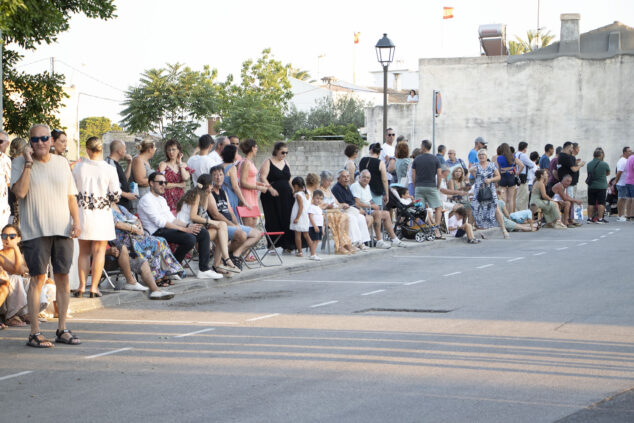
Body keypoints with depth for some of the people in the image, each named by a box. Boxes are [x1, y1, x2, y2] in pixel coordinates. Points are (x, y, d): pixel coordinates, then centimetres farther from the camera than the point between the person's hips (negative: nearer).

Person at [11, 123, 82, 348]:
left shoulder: (62, 163, 13)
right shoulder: (20, 163, 1)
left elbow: (71, 195, 16)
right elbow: (20, 192, -13)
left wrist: (76, 221, 3)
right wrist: (29, 163, -14)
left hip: (62, 229, 4)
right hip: (35, 231, -4)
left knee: (63, 277, 5)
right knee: (38, 278, -5)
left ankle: (62, 329, 13)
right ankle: (34, 333, -2)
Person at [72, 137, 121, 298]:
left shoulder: (78, 167, -2)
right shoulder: (109, 170, -9)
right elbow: (116, 195, -7)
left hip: (82, 212, 2)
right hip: (101, 213, -2)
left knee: (84, 251, 12)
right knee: (99, 251, 4)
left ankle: (82, 286, 10)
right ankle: (94, 287, 2)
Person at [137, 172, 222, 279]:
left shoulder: (162, 200, 24)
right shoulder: (146, 200, -7)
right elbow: (160, 222, -16)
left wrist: (188, 226, 1)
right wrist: (185, 229, -17)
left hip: (167, 229, 9)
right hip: (157, 232, -9)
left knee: (203, 233, -1)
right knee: (190, 238, -30)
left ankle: (204, 269, -2)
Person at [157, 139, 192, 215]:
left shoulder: (183, 165, 14)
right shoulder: (163, 165, 1)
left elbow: (186, 178, -7)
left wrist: (180, 163, 2)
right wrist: (178, 185, -3)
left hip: (180, 198, 4)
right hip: (168, 197, -4)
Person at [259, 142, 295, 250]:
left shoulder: (285, 163, 16)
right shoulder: (268, 163, -3)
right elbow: (263, 178, -12)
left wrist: (293, 191, 13)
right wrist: (270, 189, -25)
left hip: (286, 197, 5)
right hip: (272, 197, -5)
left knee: (287, 220, 0)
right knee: (273, 221, -4)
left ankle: (287, 245, 4)